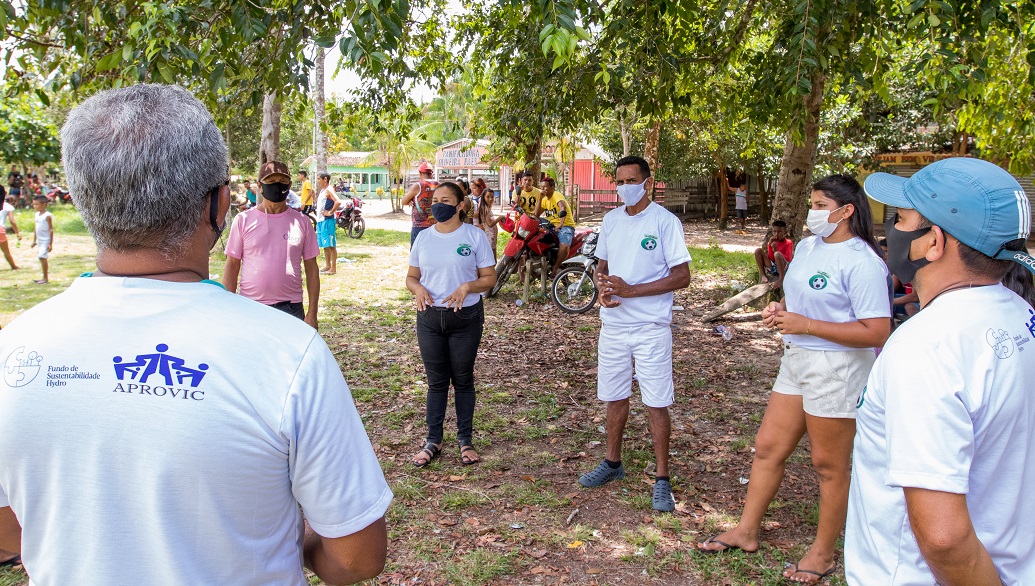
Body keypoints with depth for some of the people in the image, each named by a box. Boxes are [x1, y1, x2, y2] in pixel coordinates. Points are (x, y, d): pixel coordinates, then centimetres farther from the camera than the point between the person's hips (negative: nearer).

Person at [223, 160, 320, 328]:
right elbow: (232, 267, 3)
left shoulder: (302, 222, 4)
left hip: (291, 308, 1)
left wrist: (312, 313, 0)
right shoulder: (244, 220, 1)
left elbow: (311, 268, 5)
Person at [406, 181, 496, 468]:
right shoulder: (423, 237, 6)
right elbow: (411, 276, 12)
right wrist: (418, 288, -11)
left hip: (466, 318, -3)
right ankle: (433, 440, 20)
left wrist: (467, 287, -23)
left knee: (463, 380, 9)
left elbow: (489, 277, -4)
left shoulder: (475, 236, -4)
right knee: (436, 382, 10)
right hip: (430, 317, 3)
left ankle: (465, 440, 22)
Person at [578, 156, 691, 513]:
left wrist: (630, 290, -20)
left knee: (656, 403, 0)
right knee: (615, 396, 16)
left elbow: (682, 276, -12)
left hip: (650, 326, -5)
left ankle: (662, 480, 11)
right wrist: (602, 288, -7)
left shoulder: (665, 221, -10)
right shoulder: (610, 220, 8)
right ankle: (613, 463, 32)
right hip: (613, 323, 6)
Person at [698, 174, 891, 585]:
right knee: (768, 447, 13)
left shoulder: (862, 262, -19)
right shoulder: (806, 246, 8)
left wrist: (805, 324, -24)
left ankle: (823, 552, 25)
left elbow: (876, 333, -24)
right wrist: (780, 310, 2)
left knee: (829, 465, 7)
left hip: (837, 369, -8)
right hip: (796, 361, 9)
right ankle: (746, 531, 28)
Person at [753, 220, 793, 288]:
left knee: (777, 254, -36)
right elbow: (771, 259, 3)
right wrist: (770, 246, -10)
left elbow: (788, 259, -12)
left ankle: (781, 280, -31)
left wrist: (776, 250, -21)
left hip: (784, 268, -5)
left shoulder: (788, 243, -1)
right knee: (758, 250, -10)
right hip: (772, 268, 5)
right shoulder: (772, 241, 11)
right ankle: (762, 275, -11)